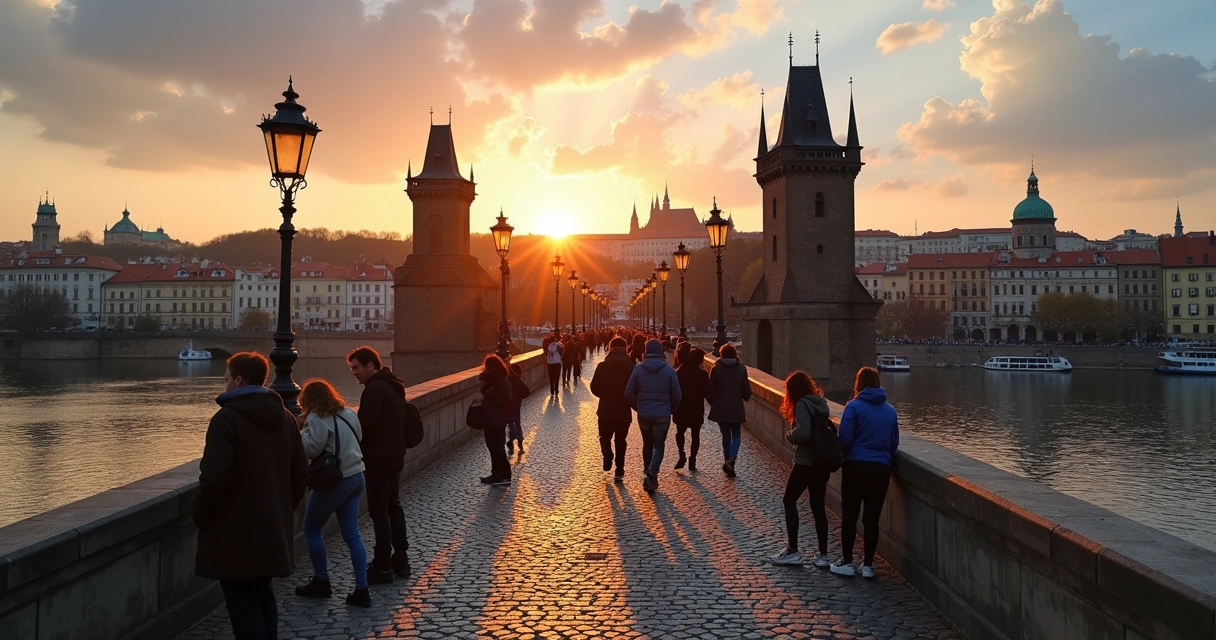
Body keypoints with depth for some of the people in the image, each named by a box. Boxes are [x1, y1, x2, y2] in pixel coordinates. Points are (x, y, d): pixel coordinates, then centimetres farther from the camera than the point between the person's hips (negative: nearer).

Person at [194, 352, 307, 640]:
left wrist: (200, 515, -6)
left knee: (242, 602, 0)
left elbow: (214, 477, -22)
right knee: (262, 594, 20)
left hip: (235, 532, -7)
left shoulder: (227, 419, -15)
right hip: (273, 528, 7)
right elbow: (300, 472, 10)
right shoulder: (285, 417, 8)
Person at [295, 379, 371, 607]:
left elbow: (310, 449, -19)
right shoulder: (349, 413, 9)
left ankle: (321, 582, 20)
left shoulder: (318, 419, -15)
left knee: (311, 530, 13)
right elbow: (358, 437, 19)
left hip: (333, 481, -7)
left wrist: (298, 432, -4)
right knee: (352, 534, 9)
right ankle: (362, 590, 5)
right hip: (355, 477, 8)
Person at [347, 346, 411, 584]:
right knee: (393, 505, 15)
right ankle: (400, 560, 20)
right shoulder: (392, 385, 14)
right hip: (394, 455, 10)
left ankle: (382, 566, -1)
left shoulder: (375, 389, -17)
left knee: (378, 510, -5)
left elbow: (365, 426, -24)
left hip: (379, 457, -10)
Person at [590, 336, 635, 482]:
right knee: (620, 440, 13)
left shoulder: (603, 366, -6)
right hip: (624, 410, 1)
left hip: (606, 410, -1)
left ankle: (607, 457, -9)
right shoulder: (631, 366, -3)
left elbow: (594, 388, -6)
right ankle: (619, 472, 10)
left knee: (605, 437, 18)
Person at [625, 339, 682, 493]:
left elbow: (629, 393, -2)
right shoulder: (669, 370, -6)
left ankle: (648, 476, 21)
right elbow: (676, 395, -4)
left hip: (643, 414, 1)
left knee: (647, 444, 18)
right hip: (663, 414, -1)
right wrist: (671, 410, 13)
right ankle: (652, 473, -17)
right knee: (658, 445, 6)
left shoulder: (638, 369, -4)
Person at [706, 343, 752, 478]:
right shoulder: (741, 368, -3)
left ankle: (728, 461, 11)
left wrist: (713, 402, 12)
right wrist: (746, 398, 23)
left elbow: (710, 390, -7)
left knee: (726, 436, 12)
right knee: (736, 435, 9)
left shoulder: (716, 369, -6)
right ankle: (732, 458, -15)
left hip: (720, 409, 0)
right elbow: (747, 390, 0)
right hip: (736, 409, 0)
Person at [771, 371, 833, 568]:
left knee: (789, 501, 8)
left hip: (805, 463, -8)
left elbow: (803, 432, -26)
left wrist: (789, 435, -7)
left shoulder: (802, 404, -14)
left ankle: (793, 550, 9)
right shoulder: (821, 403, 11)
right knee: (818, 507, 12)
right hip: (822, 463, 8)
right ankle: (822, 554, 14)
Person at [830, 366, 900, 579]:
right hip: (881, 468, 4)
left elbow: (844, 439, -10)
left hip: (856, 466, -4)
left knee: (849, 515, 7)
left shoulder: (854, 406, -7)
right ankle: (868, 564, 13)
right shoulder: (890, 411, 8)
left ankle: (847, 562, 12)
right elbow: (894, 444, 12)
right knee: (872, 517, 9)